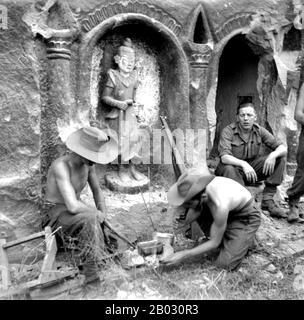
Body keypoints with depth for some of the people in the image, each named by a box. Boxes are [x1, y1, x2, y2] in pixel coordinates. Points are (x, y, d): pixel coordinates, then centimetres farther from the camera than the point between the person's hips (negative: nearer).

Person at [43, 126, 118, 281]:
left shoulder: (88, 162, -5)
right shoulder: (61, 166, -30)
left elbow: (97, 190, 9)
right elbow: (72, 206, -37)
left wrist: (103, 215, -6)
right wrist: (97, 213, -20)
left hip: (74, 211, 7)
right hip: (56, 215, -7)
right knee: (91, 219, -35)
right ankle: (90, 269, -24)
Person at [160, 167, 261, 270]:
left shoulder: (220, 206, -41)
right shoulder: (198, 184, -25)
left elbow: (214, 243, -25)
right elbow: (196, 211, -2)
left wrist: (184, 255, -24)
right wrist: (182, 223, -16)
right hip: (230, 211, 7)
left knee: (225, 263, -17)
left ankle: (247, 239, 10)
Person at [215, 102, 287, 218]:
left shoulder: (259, 131, -1)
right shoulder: (228, 131, -13)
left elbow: (283, 148, -4)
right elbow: (224, 157, -25)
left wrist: (273, 155, -27)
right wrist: (243, 164, -42)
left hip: (253, 168, 5)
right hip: (234, 167, -4)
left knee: (280, 157, -11)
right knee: (228, 169, -38)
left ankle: (268, 199, -13)